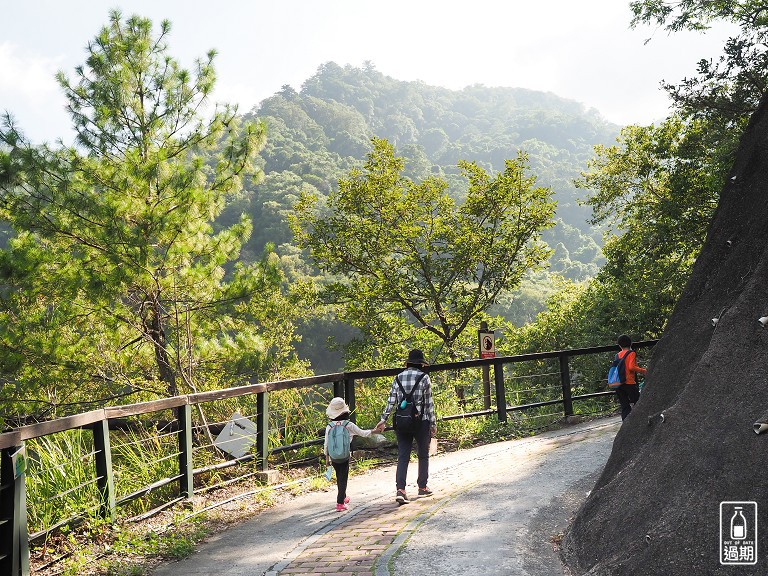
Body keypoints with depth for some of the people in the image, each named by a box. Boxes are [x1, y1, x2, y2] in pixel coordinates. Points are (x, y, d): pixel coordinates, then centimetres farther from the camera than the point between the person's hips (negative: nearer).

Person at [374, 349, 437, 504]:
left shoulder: (398, 378, 5)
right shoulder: (424, 378, -6)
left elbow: (391, 401, 3)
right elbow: (429, 404, -5)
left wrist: (383, 420, 10)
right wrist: (433, 424, 2)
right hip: (421, 421, -3)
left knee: (402, 456, 3)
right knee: (423, 455, 14)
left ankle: (400, 489, -10)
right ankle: (422, 486, 23)